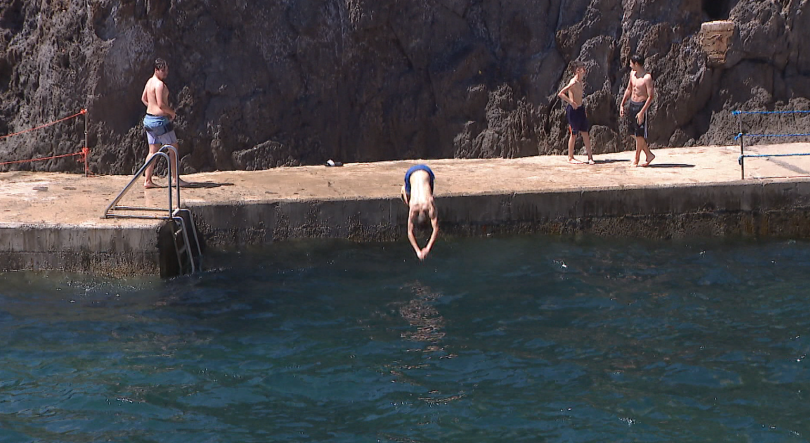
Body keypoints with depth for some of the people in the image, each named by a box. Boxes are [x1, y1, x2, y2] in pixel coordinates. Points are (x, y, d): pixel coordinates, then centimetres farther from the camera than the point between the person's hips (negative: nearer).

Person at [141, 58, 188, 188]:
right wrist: (172, 112, -8)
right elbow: (161, 104, -24)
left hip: (149, 118, 9)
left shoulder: (150, 82, 12)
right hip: (160, 121, -9)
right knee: (173, 148, 2)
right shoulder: (160, 84, -18)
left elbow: (144, 98, 23)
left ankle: (147, 181, 7)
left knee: (153, 151, 11)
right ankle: (177, 179, 6)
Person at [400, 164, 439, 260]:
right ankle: (404, 189, 47)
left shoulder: (430, 206, -37)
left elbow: (436, 229, -34)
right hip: (411, 173, 0)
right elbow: (410, 232, -26)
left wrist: (428, 248, -39)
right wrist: (418, 251, -33)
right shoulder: (413, 208, -32)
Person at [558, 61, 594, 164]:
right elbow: (560, 94, -24)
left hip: (580, 109, 9)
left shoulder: (580, 82, 10)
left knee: (585, 133, 10)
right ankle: (570, 158, 9)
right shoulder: (573, 82, -18)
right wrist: (571, 102, -23)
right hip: (573, 110, -9)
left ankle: (590, 156, 15)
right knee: (573, 134, -1)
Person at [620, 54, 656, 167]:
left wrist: (642, 112, -23)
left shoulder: (647, 77, -17)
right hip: (631, 105, 8)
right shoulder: (632, 73, 7)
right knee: (634, 134, 10)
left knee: (639, 134, -2)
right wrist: (622, 105, 17)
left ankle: (636, 159, 12)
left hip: (641, 105, -8)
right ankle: (649, 154, 21)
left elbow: (651, 96, -19)